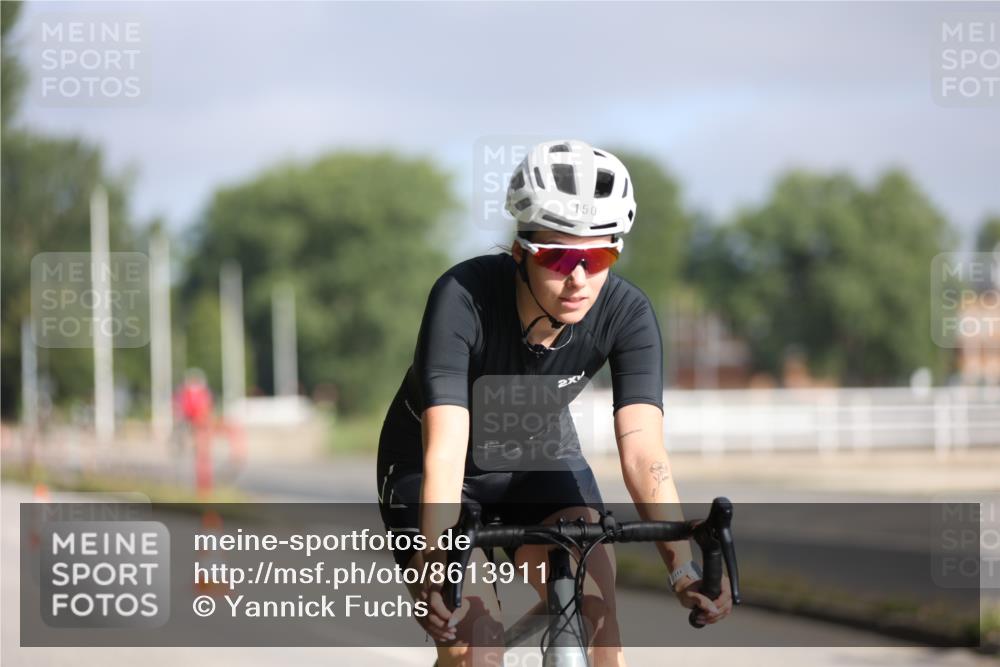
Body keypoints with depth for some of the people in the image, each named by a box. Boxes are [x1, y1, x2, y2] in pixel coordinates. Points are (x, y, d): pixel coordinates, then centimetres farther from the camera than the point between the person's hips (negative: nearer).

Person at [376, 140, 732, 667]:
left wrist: (684, 570, -47)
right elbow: (444, 450, -42)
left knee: (595, 619, -20)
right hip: (426, 468, -3)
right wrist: (436, 563, -57)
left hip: (541, 464, 3)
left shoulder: (626, 314, -24)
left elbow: (643, 455, -32)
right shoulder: (463, 298, -33)